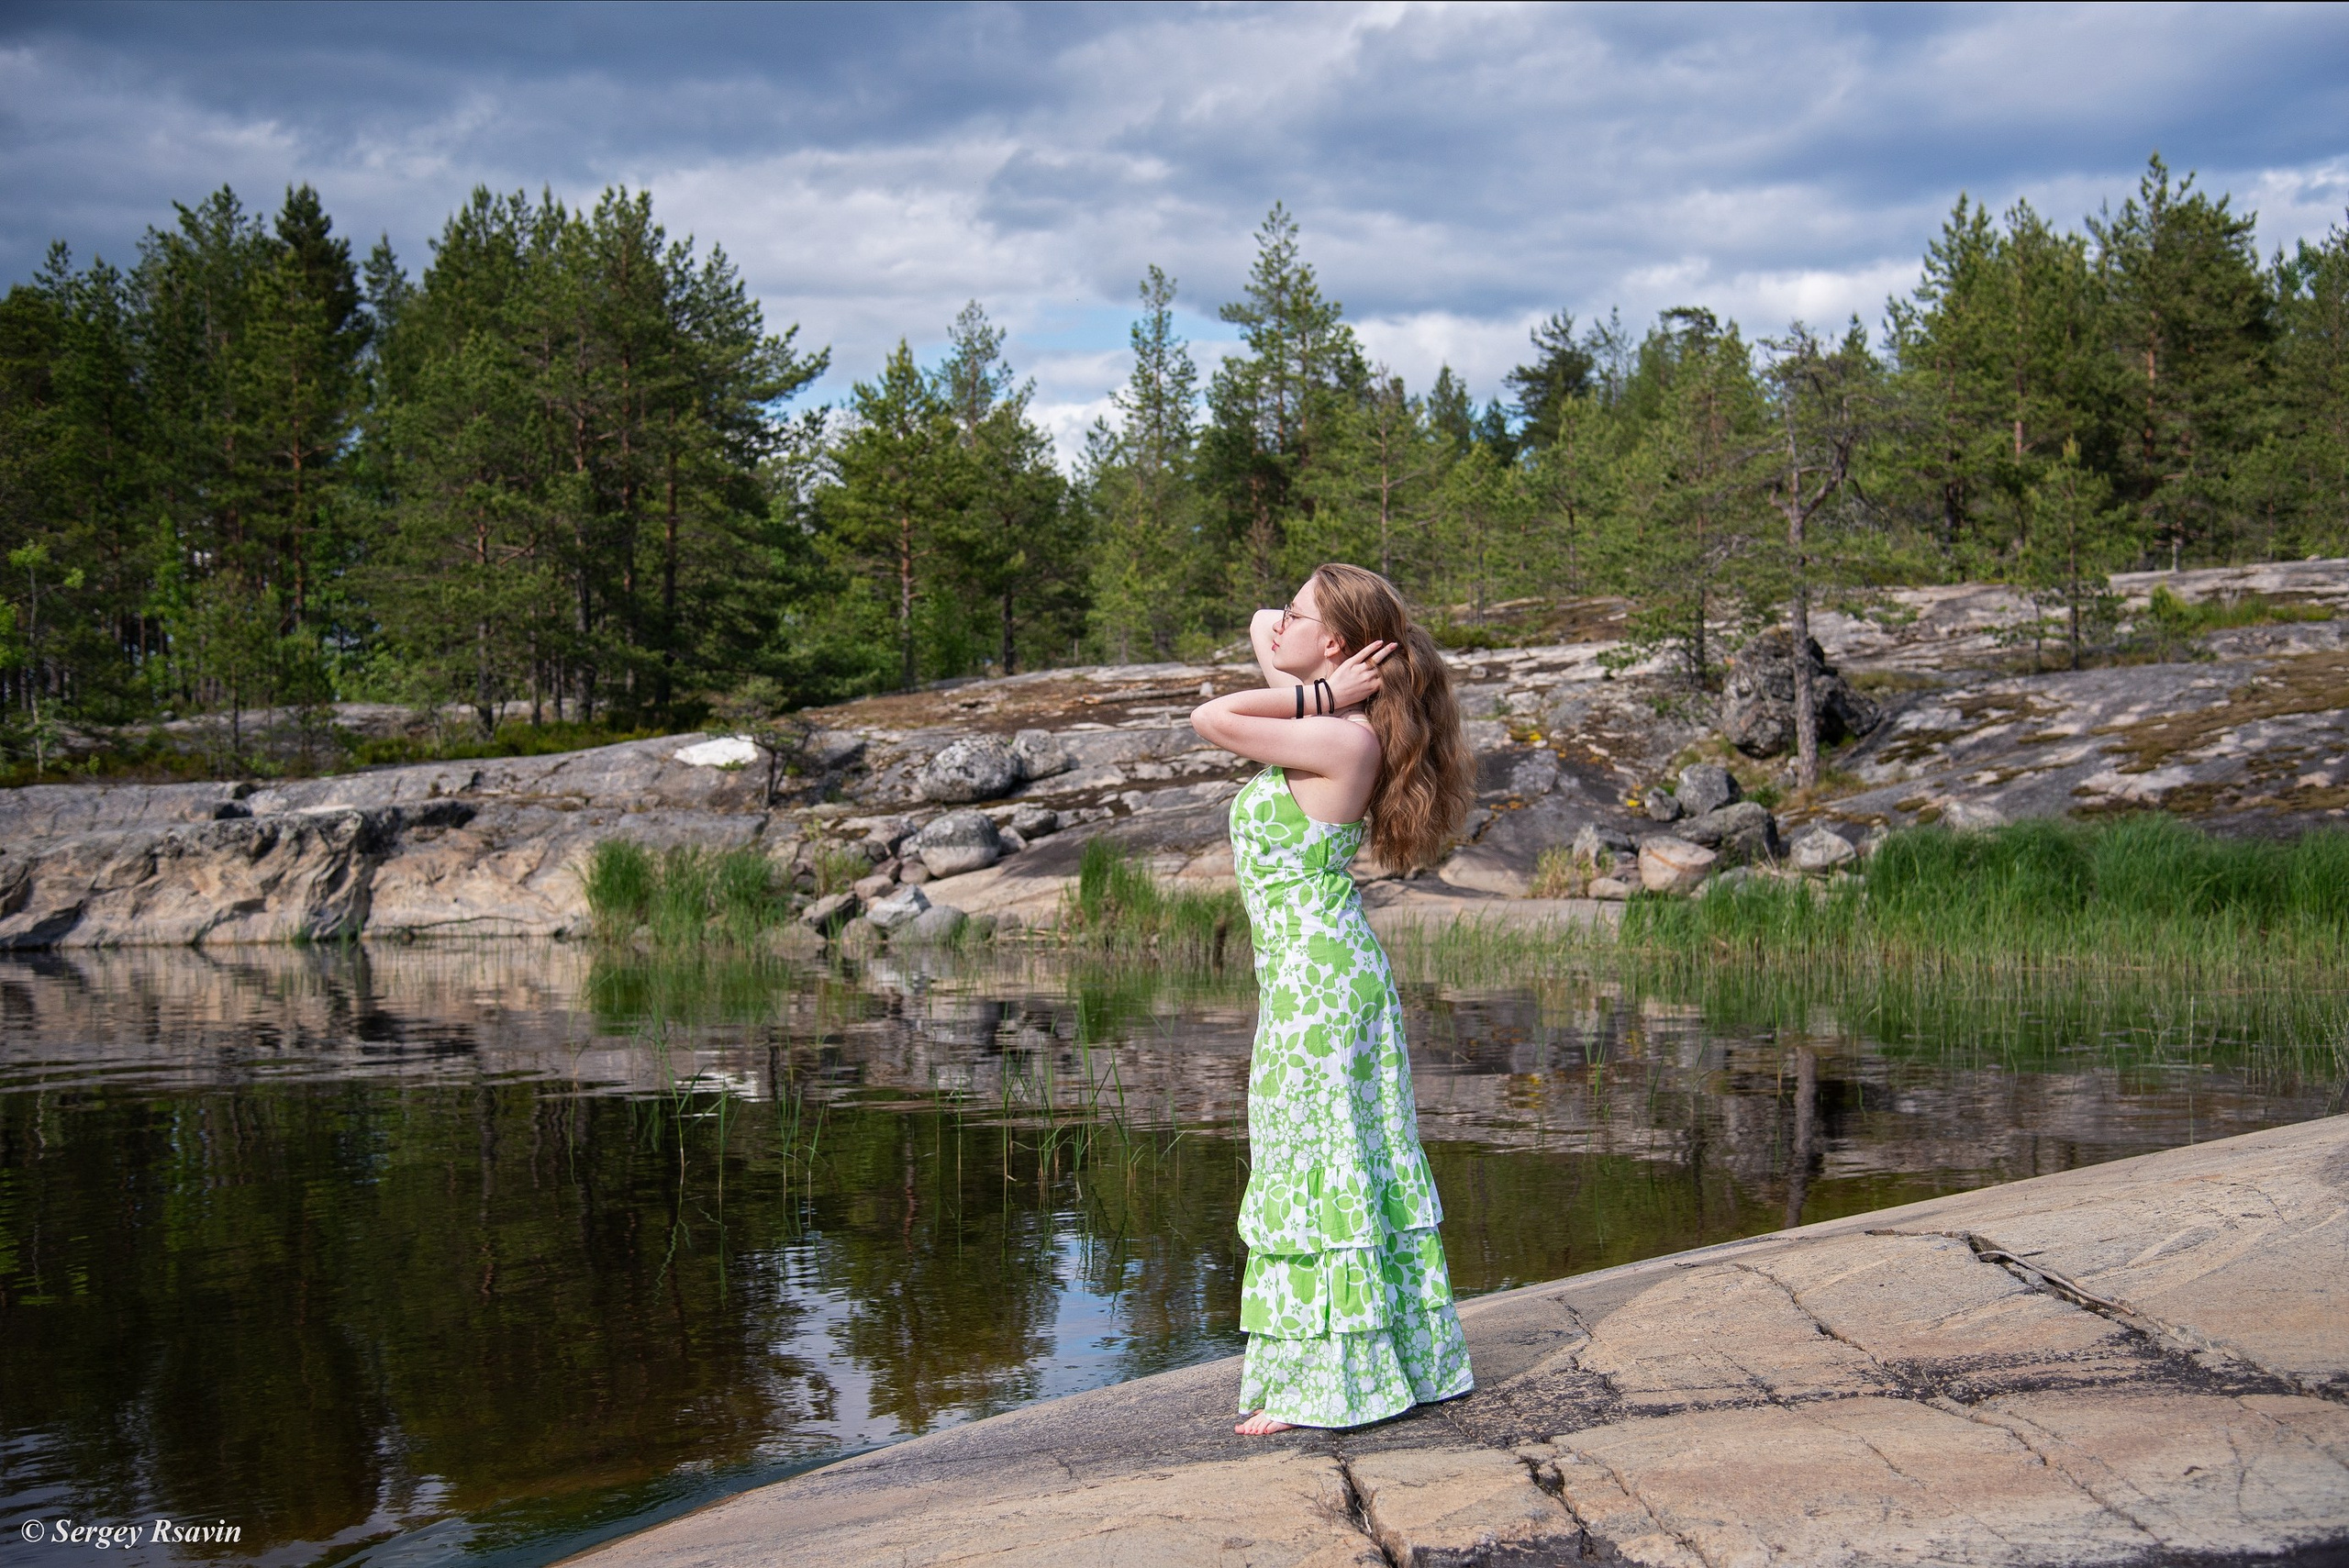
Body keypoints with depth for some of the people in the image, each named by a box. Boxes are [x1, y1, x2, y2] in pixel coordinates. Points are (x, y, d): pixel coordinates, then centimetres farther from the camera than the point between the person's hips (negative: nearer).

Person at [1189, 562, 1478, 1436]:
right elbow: (1258, 626, 20)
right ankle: (1402, 1356, 23)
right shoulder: (1328, 720, 8)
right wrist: (1310, 694, 3)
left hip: (1318, 976, -9)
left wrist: (1311, 698, -12)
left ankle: (1320, 1383, 3)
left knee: (1317, 1164, -3)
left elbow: (1211, 721, -22)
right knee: (1355, 1162, 14)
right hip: (1320, 973, 9)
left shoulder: (1344, 739, -17)